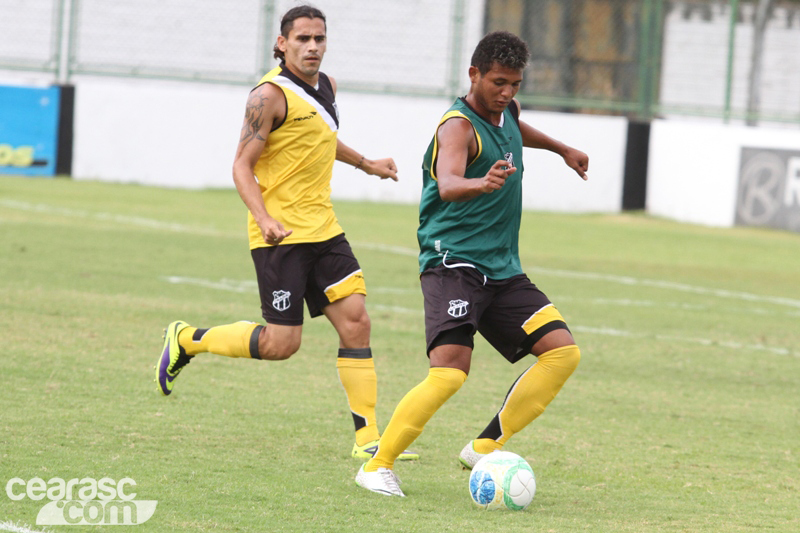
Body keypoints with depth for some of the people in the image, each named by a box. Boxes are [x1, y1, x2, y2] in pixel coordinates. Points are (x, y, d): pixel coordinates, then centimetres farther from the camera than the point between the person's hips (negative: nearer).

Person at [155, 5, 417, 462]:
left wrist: (366, 164, 40)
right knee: (280, 345, -7)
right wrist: (264, 219, -27)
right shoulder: (270, 95, -13)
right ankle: (187, 340, 16)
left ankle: (368, 438, -1)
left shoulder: (325, 87, 12)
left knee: (356, 320, -4)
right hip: (280, 235, -7)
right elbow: (242, 165, -14)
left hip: (323, 230, 7)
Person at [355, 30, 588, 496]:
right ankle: (378, 465, -9)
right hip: (453, 262, -8)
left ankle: (486, 447, 3)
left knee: (563, 350, -6)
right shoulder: (458, 126, -15)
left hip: (502, 269, 8)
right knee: (451, 371, -24)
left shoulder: (505, 111, 10)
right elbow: (448, 186, -36)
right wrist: (482, 183, -57)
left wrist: (562, 149, 52)